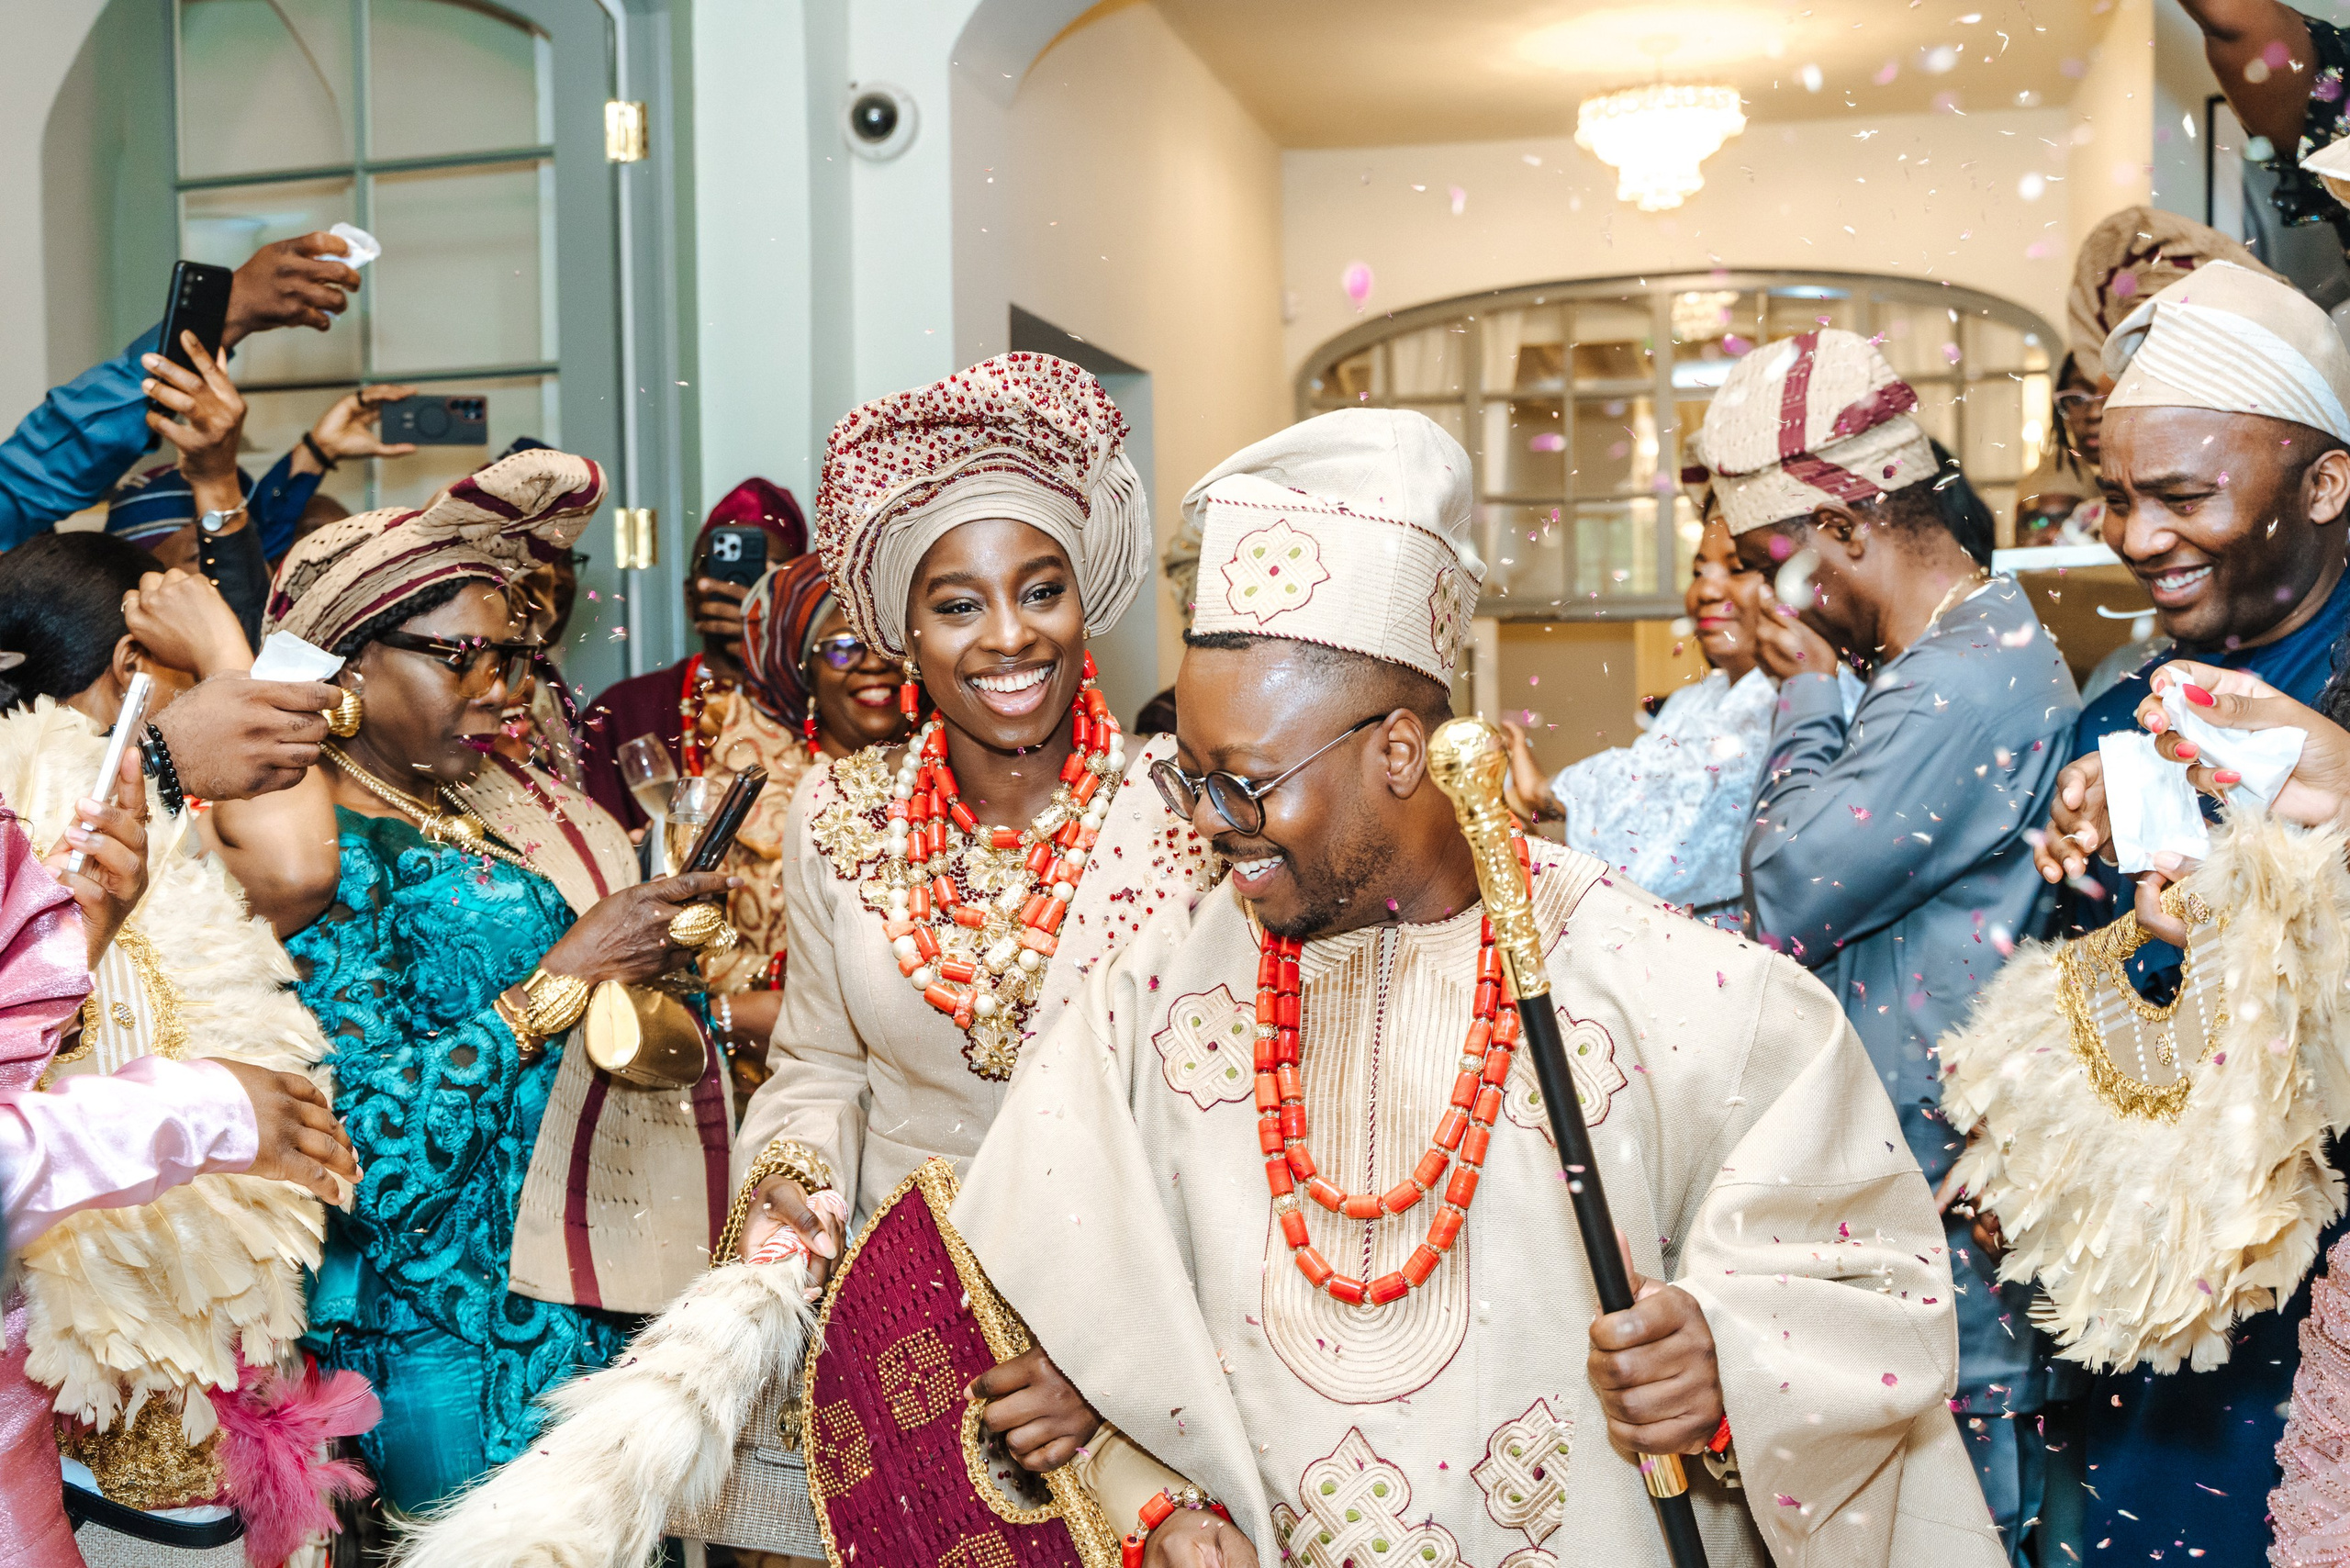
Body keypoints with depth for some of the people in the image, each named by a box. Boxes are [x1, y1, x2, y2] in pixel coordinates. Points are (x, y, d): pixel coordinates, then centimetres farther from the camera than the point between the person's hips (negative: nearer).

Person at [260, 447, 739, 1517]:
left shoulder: (489, 802, 9)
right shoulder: (325, 857, -15)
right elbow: (365, 1153, -24)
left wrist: (660, 943, 3)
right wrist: (566, 973, -23)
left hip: (605, 1297, 8)